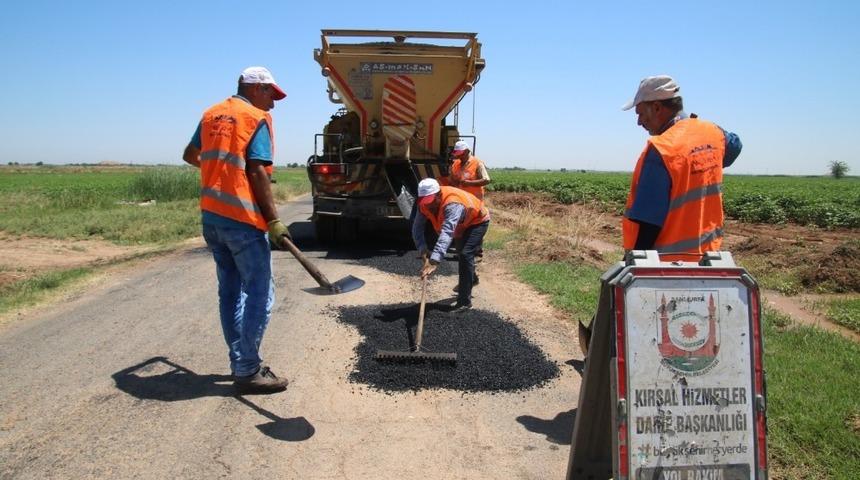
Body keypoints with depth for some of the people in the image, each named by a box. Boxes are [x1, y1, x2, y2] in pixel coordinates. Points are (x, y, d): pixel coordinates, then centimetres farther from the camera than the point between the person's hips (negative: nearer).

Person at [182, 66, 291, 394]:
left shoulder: (211, 115, 16)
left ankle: (240, 363, 21)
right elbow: (256, 172, -14)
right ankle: (248, 372, -1)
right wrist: (273, 220, -16)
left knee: (230, 291, 14)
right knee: (259, 295, -3)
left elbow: (190, 156, 30)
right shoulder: (257, 118, -4)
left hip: (211, 217, 8)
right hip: (243, 219, -8)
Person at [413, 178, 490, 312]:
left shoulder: (453, 204, -46)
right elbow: (417, 228, -25)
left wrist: (434, 261, -67)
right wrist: (423, 250, -42)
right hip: (462, 224, 8)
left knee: (465, 254, -23)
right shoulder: (424, 204, -24)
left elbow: (447, 233, -57)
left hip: (478, 221, -8)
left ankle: (465, 301, -14)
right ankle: (470, 279, 56)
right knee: (460, 252, 26)